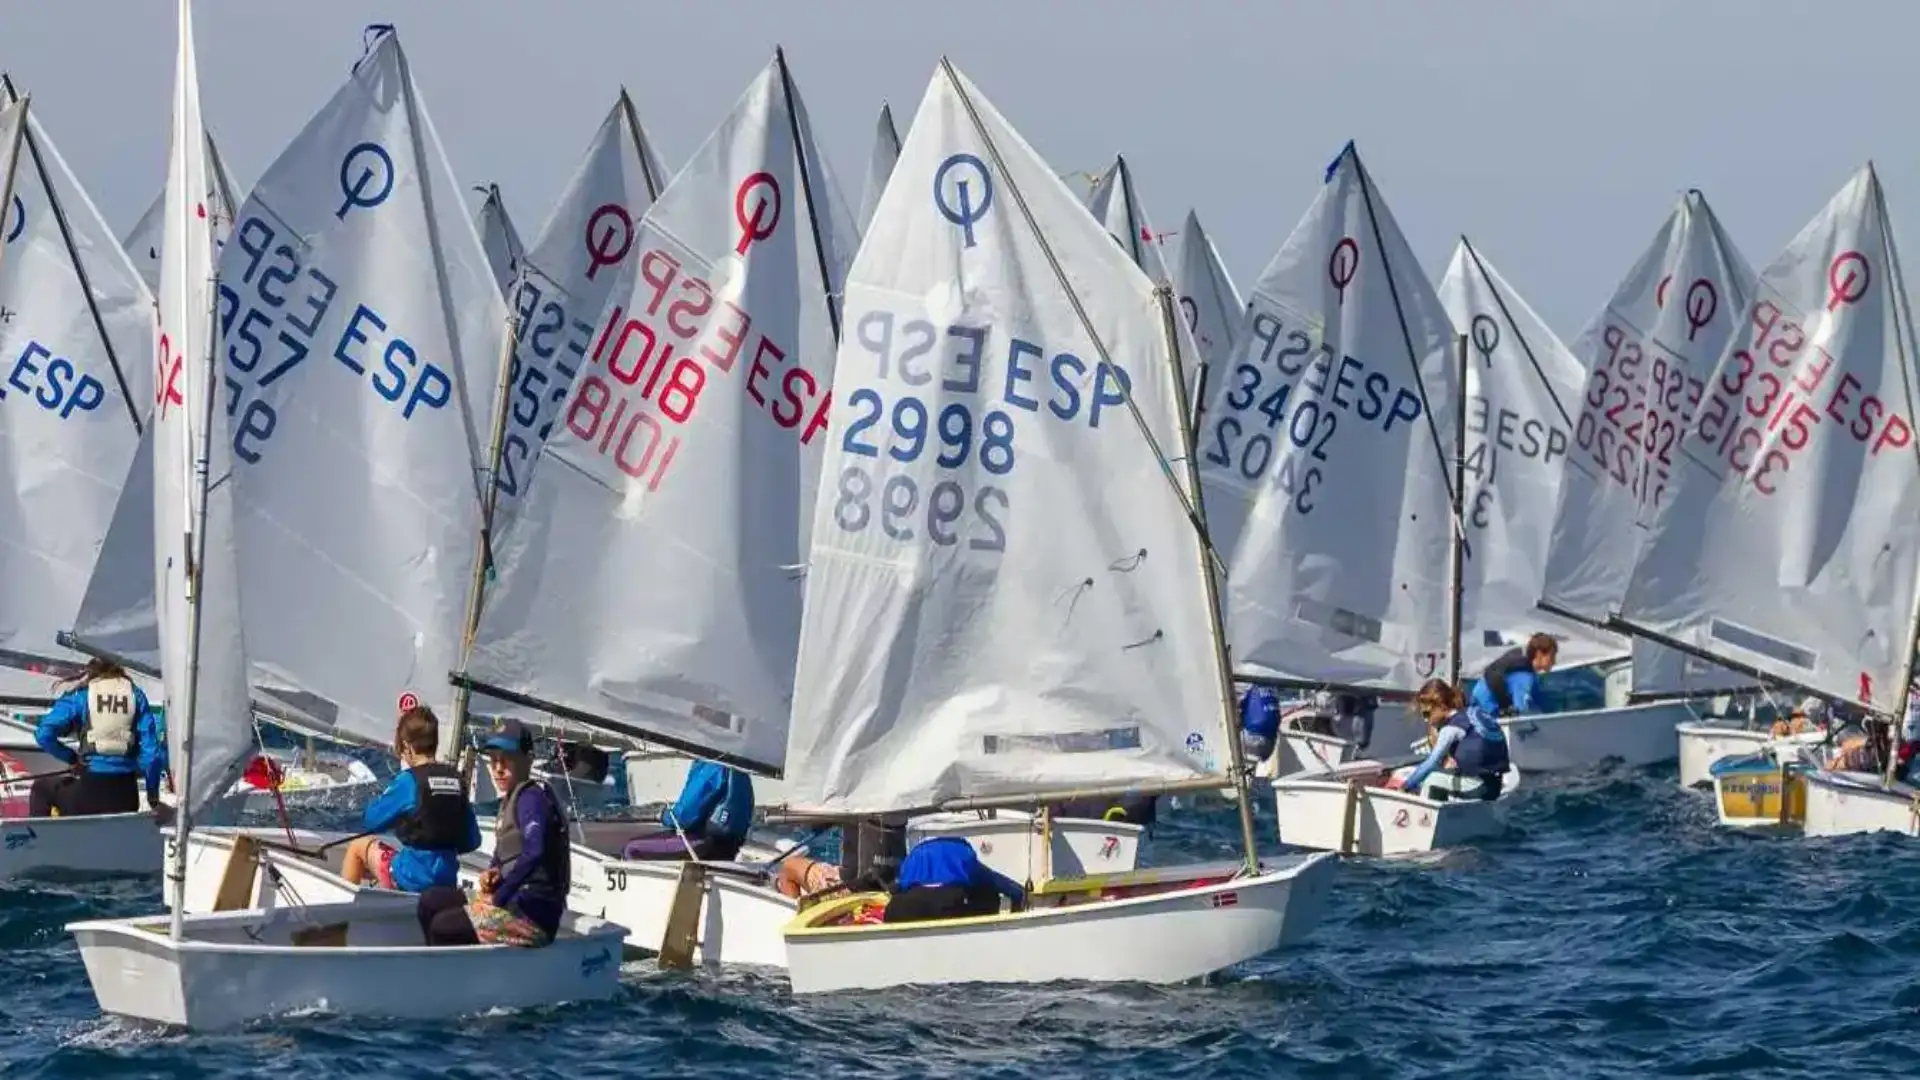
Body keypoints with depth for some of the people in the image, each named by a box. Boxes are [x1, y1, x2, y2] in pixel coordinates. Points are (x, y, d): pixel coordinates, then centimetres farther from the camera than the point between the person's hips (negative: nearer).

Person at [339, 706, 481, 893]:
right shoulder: (457, 780, 4)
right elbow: (472, 841, 7)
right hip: (448, 882, 5)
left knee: (358, 847, 19)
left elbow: (371, 821, -2)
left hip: (411, 879, -5)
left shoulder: (408, 780, -10)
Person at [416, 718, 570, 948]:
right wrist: (493, 874, 5)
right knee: (431, 901, 11)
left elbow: (534, 851, -28)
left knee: (442, 927, -18)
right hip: (516, 901, 10)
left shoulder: (533, 797, -13)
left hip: (535, 911, -10)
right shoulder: (509, 800, 17)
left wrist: (500, 897, -20)